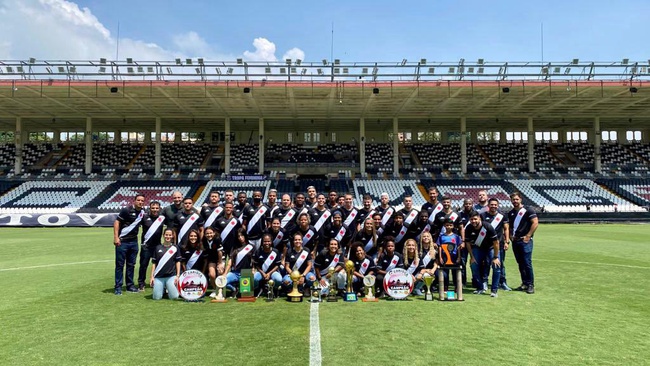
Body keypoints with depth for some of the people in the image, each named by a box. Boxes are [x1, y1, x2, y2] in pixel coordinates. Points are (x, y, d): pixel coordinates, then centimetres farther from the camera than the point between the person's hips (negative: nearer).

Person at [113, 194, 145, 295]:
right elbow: (117, 222, -13)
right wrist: (116, 237, -20)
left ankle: (130, 285, 21)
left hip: (134, 242, 6)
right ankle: (118, 287, 6)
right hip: (122, 241, -6)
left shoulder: (142, 212, 8)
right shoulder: (127, 210, -11)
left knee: (131, 264, 12)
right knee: (120, 264, 0)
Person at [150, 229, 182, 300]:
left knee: (174, 297, -10)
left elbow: (178, 262, 5)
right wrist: (152, 276, 3)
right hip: (158, 276, 1)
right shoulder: (158, 248, 7)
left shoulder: (175, 248, 5)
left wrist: (178, 276, -2)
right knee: (157, 297, -6)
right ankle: (163, 289, 25)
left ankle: (169, 290, 22)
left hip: (171, 276, -1)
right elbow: (154, 263, 9)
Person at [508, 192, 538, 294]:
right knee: (520, 264, 10)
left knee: (527, 263, -8)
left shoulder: (528, 210, -4)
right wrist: (511, 236, 8)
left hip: (525, 240, -6)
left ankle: (531, 285, 0)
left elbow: (535, 223, -10)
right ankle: (524, 283, 18)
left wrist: (528, 236, -14)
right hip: (515, 241, 6)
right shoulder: (510, 213, 14)